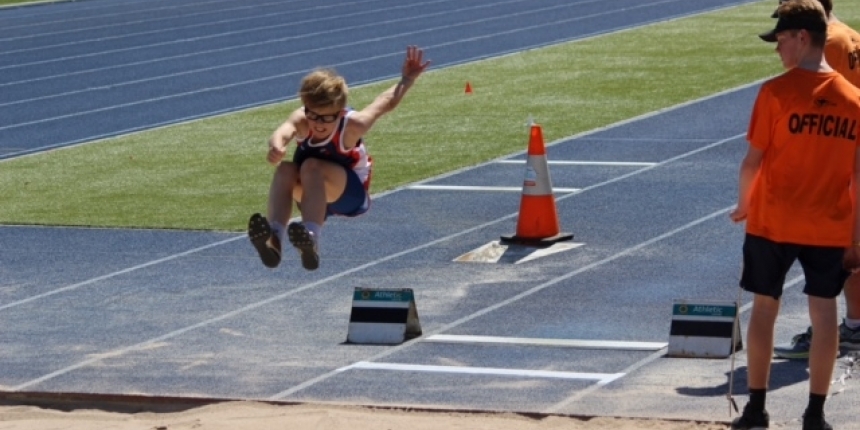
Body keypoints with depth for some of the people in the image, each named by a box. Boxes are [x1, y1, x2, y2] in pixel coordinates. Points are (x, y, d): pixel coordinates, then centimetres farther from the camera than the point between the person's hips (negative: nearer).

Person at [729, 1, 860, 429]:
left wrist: (743, 206, 10)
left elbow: (753, 160, -8)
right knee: (824, 313, 7)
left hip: (773, 221, -2)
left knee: (764, 308, 9)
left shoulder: (777, 92, -12)